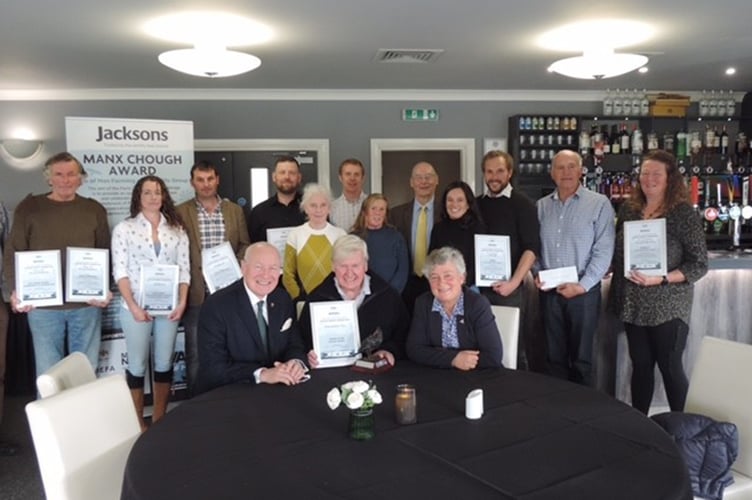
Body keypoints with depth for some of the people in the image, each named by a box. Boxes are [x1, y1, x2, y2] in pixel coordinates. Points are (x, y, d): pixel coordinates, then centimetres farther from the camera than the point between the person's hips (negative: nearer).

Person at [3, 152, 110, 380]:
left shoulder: (94, 209, 6)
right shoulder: (29, 207, 2)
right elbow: (13, 253, 1)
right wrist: (15, 290, -13)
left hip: (86, 304, 1)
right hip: (43, 305, -1)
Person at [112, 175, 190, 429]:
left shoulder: (177, 229, 6)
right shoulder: (124, 228, -1)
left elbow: (184, 269, 5)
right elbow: (120, 271, -5)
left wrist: (182, 302, -6)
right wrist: (133, 306, -13)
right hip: (136, 307, -2)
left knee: (164, 363, 10)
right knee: (137, 364, 5)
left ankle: (160, 417, 24)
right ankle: (137, 422, 18)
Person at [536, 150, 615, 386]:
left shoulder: (599, 204, -3)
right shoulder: (541, 206, 9)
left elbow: (604, 250, -9)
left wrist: (582, 285, -16)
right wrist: (537, 274, -5)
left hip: (583, 291, -3)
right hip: (549, 292, 4)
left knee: (581, 357, 6)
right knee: (554, 355, 12)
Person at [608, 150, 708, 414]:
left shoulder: (684, 213, -9)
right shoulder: (628, 209, 5)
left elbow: (699, 264, -10)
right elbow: (617, 252, 13)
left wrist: (661, 279, -23)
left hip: (668, 306, -4)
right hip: (633, 303, 4)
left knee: (670, 366, 3)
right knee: (640, 365, 13)